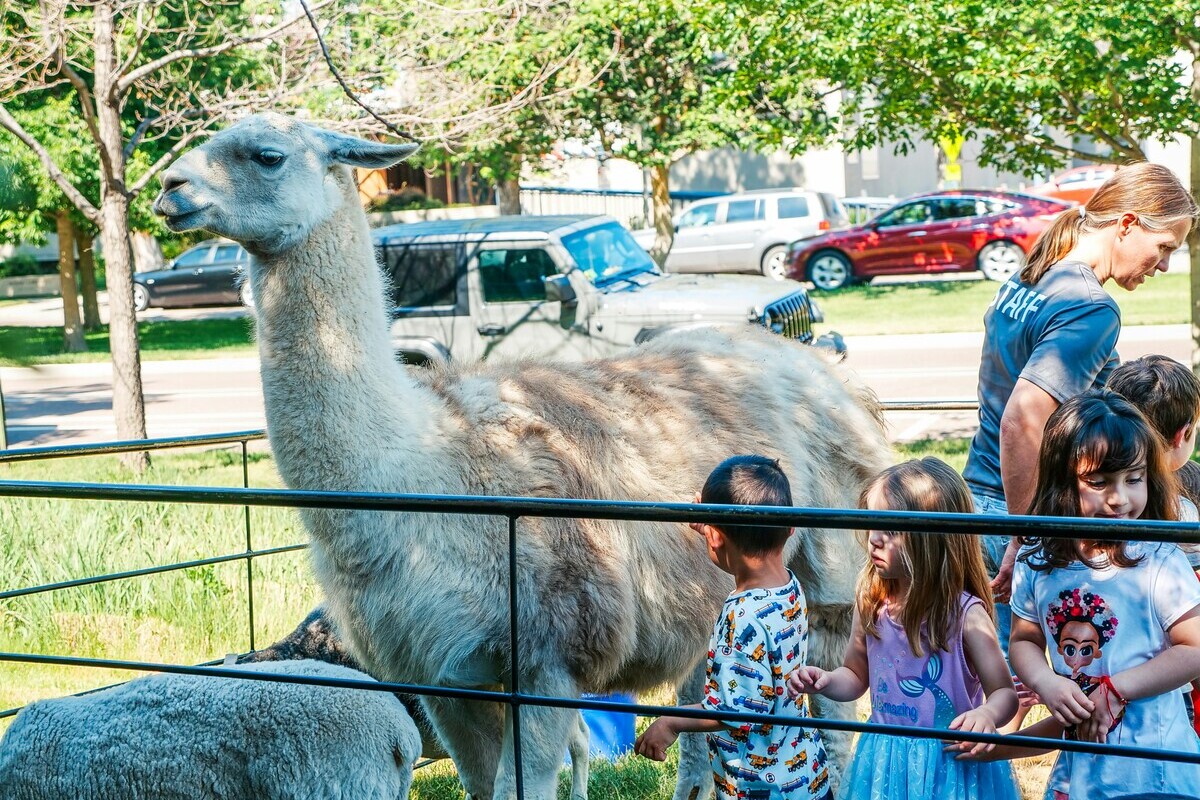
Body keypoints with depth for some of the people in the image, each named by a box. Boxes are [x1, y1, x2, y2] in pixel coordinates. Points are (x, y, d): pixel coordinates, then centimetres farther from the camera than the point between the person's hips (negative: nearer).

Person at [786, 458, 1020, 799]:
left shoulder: (966, 614, -17)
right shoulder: (871, 604, -4)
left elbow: (1005, 693, -10)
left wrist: (986, 714, -31)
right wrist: (824, 681, -8)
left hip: (950, 764, -4)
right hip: (884, 762, 4)